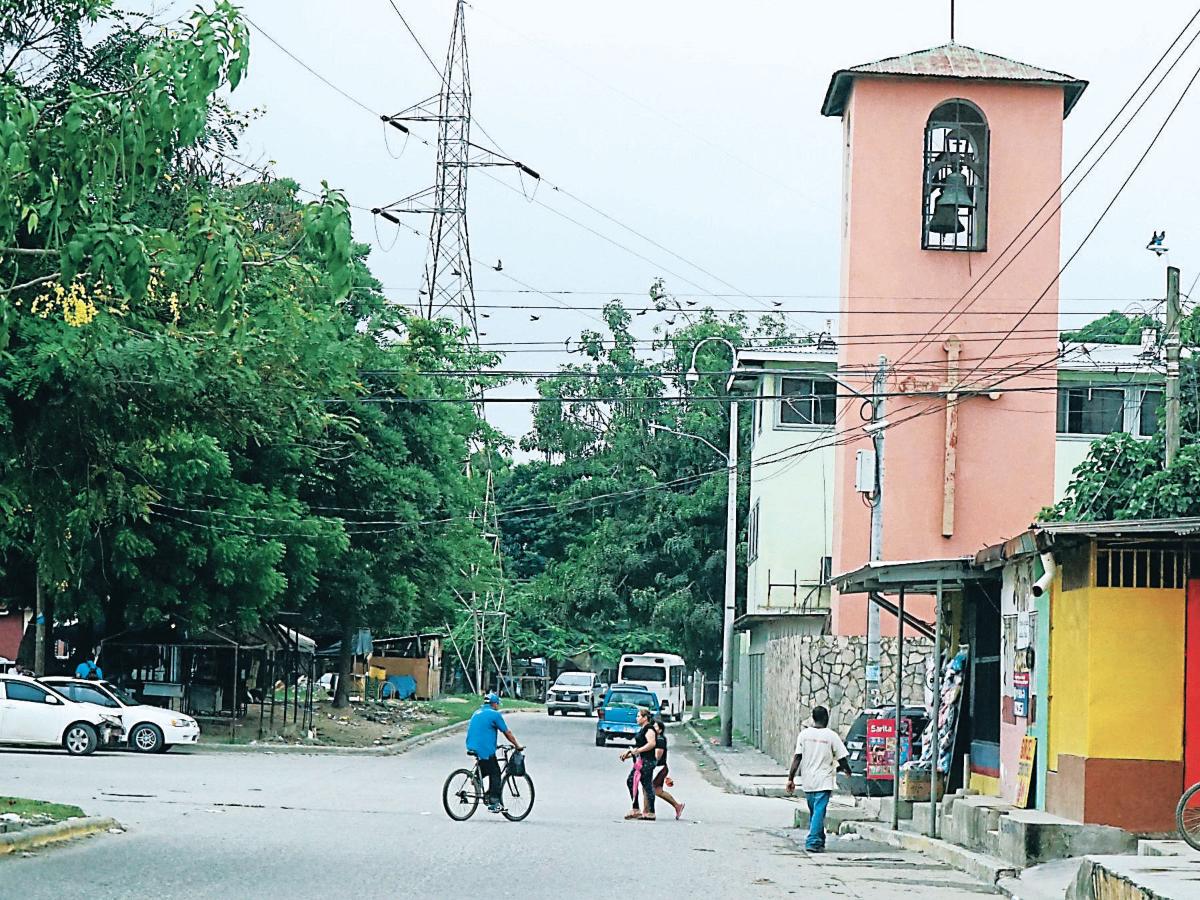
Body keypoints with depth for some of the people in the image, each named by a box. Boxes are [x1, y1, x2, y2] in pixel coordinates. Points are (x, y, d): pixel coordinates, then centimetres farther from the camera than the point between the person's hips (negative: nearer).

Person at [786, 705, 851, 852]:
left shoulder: (804, 734, 0)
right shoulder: (831, 735, -6)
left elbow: (797, 758, -4)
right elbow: (842, 759, -2)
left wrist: (791, 778, -1)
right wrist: (847, 770, 19)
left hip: (807, 781, 4)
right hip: (824, 781, -4)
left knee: (813, 811, 17)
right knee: (819, 811, -5)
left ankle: (819, 841, 25)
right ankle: (813, 842, -14)